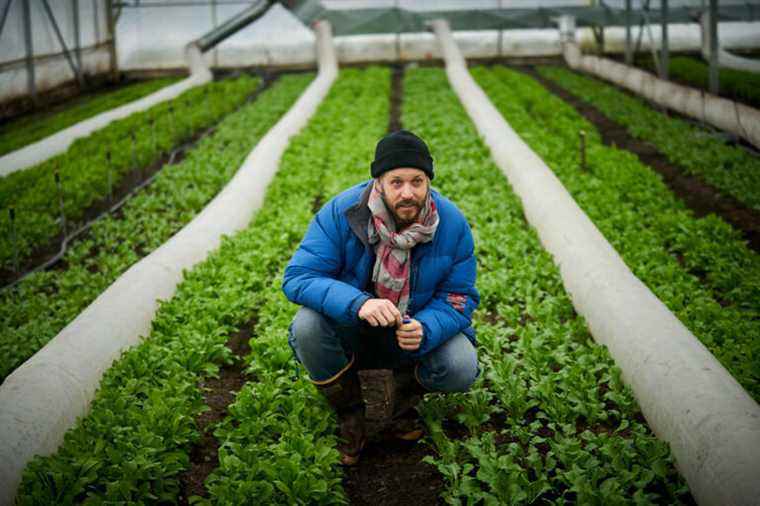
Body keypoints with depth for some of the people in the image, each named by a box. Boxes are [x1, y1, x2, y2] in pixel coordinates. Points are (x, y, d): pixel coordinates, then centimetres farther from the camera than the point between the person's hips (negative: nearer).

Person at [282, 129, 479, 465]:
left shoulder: (452, 223, -15)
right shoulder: (341, 212, -22)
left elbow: (460, 296, -11)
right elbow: (297, 278, -26)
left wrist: (425, 330, -34)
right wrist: (357, 303, -44)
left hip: (418, 329, 1)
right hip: (350, 330, -1)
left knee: (462, 369, -27)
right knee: (307, 326, -32)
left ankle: (407, 388, 13)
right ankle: (348, 412, -2)